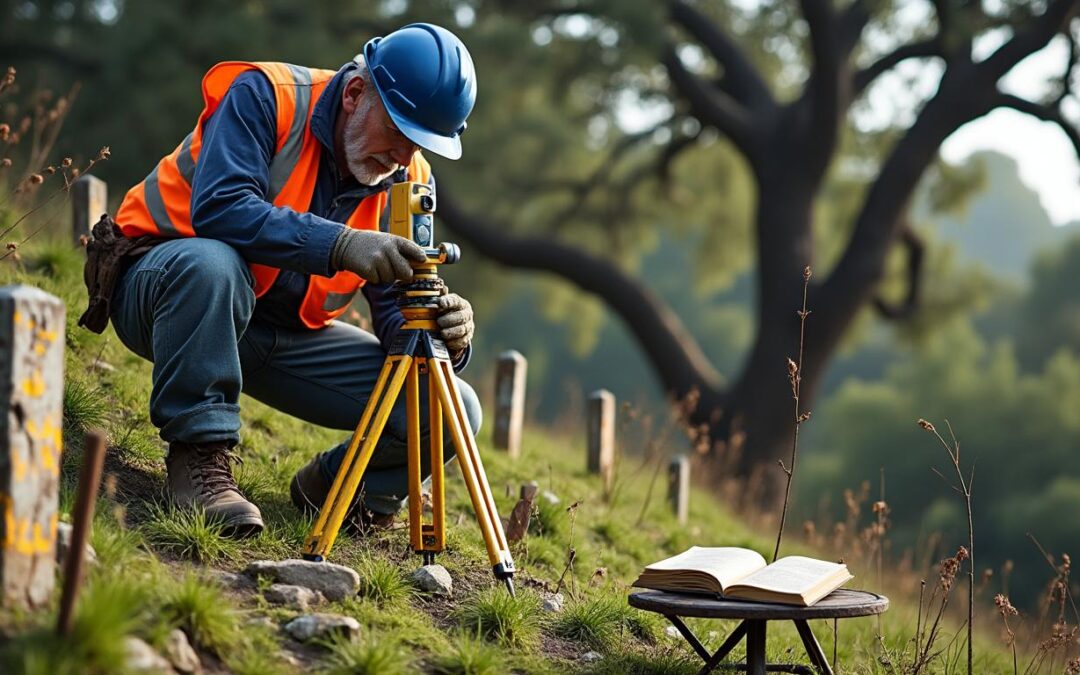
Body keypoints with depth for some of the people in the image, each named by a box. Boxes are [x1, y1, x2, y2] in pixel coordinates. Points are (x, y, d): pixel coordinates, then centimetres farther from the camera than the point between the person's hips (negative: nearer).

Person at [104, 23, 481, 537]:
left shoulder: (410, 179, -3)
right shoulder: (266, 96, -19)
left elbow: (395, 311, -4)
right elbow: (218, 208, -34)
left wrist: (444, 335, -27)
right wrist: (340, 243, -43)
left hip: (288, 333, 5)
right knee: (211, 261, -43)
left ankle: (336, 489, 15)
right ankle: (199, 457, -25)